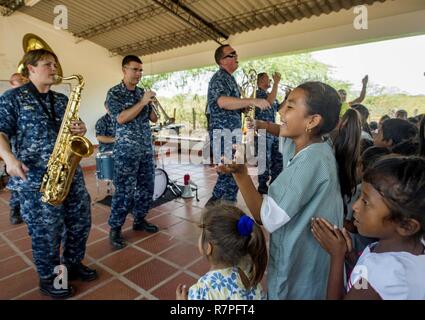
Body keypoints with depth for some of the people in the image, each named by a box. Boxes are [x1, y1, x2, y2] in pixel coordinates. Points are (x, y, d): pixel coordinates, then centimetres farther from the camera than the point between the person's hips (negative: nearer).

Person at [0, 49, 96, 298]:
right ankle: (48, 279, 25)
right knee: (46, 232, 2)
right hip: (35, 179, -5)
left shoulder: (62, 99, 15)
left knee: (81, 221, 10)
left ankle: (73, 264, 33)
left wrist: (80, 130, -2)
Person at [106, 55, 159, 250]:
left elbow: (154, 119, 11)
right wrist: (142, 102, -18)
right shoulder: (114, 93, -3)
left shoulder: (142, 92, 12)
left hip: (147, 148, 6)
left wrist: (152, 103, -7)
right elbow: (121, 118, -17)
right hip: (126, 150, -6)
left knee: (147, 187, 10)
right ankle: (115, 229, 11)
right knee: (124, 191, -4)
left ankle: (139, 220, 27)